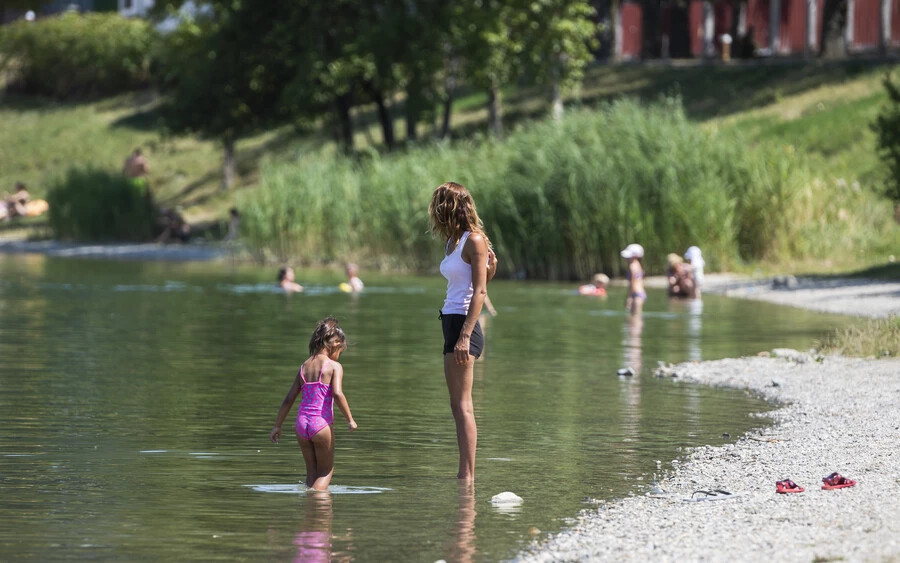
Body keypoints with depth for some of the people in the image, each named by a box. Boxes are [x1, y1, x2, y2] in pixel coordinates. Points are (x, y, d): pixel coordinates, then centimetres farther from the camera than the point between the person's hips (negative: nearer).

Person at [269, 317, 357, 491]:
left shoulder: (304, 366, 11)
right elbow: (337, 394, -20)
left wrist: (277, 425, 18)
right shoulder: (334, 366, -5)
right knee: (326, 471, 10)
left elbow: (288, 399, 12)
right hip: (322, 423, -5)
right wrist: (350, 420, -12)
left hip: (302, 423, 5)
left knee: (311, 472, 19)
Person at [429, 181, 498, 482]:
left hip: (463, 323, -10)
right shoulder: (453, 241, 16)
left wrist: (465, 336, -21)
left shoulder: (474, 240, -10)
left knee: (462, 406, -11)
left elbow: (479, 291, -15)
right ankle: (465, 476, 11)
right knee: (459, 407, 9)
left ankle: (467, 475, -12)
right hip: (451, 322, 10)